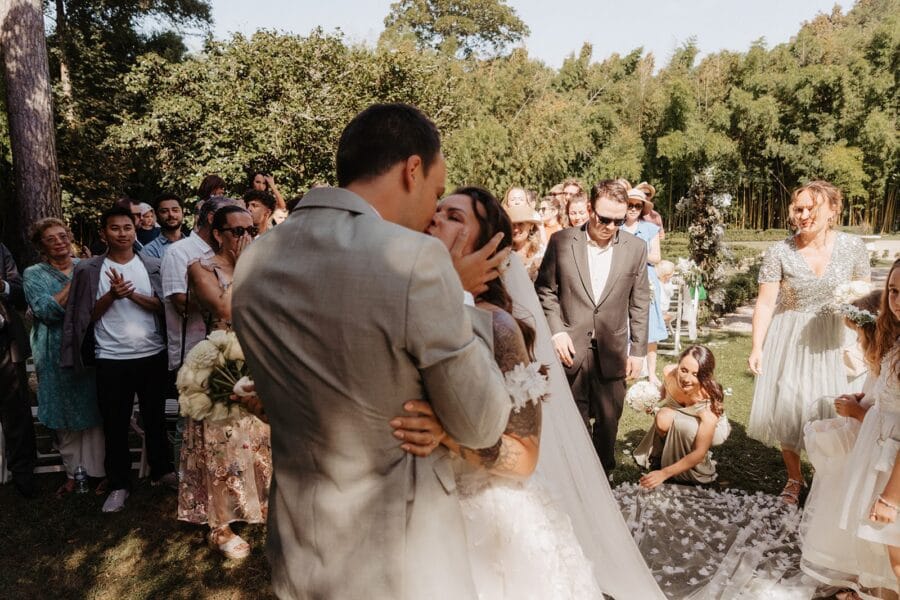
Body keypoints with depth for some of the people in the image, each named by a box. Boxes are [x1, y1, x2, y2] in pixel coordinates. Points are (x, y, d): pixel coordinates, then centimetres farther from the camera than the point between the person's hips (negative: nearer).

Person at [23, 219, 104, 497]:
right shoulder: (34, 274, 3)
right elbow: (47, 311, -13)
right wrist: (75, 281, -16)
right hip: (58, 354, -1)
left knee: (94, 411, 3)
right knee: (66, 416, 7)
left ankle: (97, 469, 12)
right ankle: (74, 472, 20)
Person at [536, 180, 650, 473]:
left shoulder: (636, 247, -1)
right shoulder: (561, 242, -5)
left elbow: (639, 303, 3)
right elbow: (545, 290, 1)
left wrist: (638, 350, 3)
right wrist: (556, 330, -9)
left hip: (612, 352, 1)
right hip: (571, 348, -1)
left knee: (608, 420, 12)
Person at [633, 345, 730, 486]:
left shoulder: (709, 402, -39)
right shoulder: (669, 373, -27)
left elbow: (700, 452, -34)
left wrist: (664, 473, -35)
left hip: (712, 427, -3)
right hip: (681, 419, 3)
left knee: (683, 424, -36)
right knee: (664, 418, -31)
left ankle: (693, 472, -10)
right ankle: (661, 453, -3)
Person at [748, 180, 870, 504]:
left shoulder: (853, 246, -5)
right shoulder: (779, 252, -10)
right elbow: (765, 302, -9)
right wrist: (757, 347, -14)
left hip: (832, 341, 1)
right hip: (789, 341, 0)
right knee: (786, 408, 6)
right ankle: (794, 478, 27)